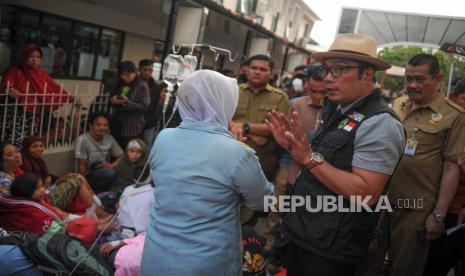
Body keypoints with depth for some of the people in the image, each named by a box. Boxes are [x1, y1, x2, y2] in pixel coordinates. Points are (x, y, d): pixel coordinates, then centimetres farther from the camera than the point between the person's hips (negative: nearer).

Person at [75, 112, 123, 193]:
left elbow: (122, 156, 5)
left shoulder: (109, 138, 3)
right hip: (90, 175, -6)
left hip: (104, 172, 6)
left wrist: (112, 165, -16)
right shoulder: (83, 140, -14)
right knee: (110, 173, -35)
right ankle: (94, 192, -7)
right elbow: (82, 166, -13)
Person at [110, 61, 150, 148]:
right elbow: (112, 99, 21)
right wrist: (113, 101, -3)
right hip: (117, 125, 6)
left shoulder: (142, 86, -5)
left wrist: (127, 102, -21)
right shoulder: (119, 85, 14)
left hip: (133, 128, -6)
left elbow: (144, 106, -12)